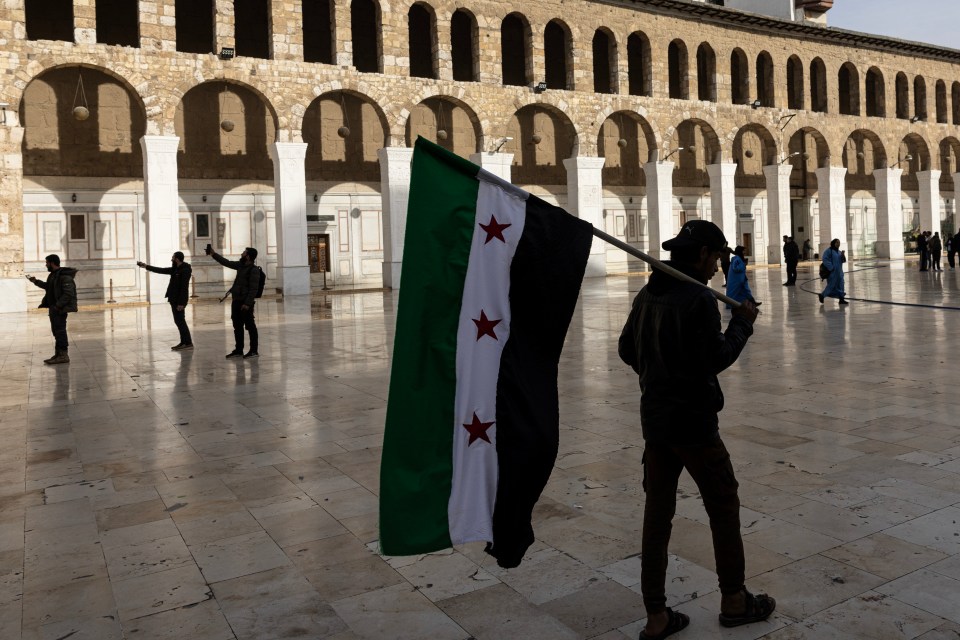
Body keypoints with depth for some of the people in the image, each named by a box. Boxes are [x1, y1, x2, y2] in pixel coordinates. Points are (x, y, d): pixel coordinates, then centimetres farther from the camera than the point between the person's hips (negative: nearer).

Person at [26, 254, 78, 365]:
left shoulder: (65, 276, -17)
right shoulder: (53, 275, 15)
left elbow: (68, 293, -24)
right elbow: (49, 287, 33)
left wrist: (58, 306, -23)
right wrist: (36, 281, 33)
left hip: (60, 308, -10)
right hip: (53, 307, 10)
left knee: (60, 330, -9)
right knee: (56, 331, 13)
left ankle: (63, 355, -6)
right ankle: (58, 354, 20)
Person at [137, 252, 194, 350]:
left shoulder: (185, 270, -15)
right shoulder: (175, 269, 13)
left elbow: (184, 287, -21)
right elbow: (160, 270, 24)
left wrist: (181, 303, -24)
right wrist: (146, 266, 27)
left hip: (179, 300, -10)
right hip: (174, 299, 10)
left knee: (180, 321, -9)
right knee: (179, 321, 10)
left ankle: (188, 343, -8)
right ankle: (183, 342, 13)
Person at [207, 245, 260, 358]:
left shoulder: (254, 270, -14)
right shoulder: (241, 265, 12)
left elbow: (253, 289, -18)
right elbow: (227, 263, 25)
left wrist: (247, 303, -22)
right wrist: (214, 254, 23)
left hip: (245, 302, -9)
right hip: (236, 301, 9)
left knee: (250, 326, -3)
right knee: (237, 326, 12)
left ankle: (254, 351, 2)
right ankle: (238, 350, 19)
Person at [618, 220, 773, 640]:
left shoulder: (647, 295, 7)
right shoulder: (700, 298, -16)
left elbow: (626, 350, 13)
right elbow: (717, 359, -16)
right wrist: (742, 324, -3)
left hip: (654, 419, 7)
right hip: (693, 421, -7)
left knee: (657, 512, 10)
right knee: (723, 506, 12)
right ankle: (733, 601, 28)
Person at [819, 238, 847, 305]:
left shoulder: (838, 251, 13)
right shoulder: (829, 251, -10)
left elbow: (843, 261, 13)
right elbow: (825, 259, -18)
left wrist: (843, 255, -7)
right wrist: (830, 267, -21)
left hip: (839, 272, 8)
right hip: (832, 272, -8)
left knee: (840, 285, 6)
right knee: (831, 285, -4)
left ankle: (841, 299, 9)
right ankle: (822, 295, 13)